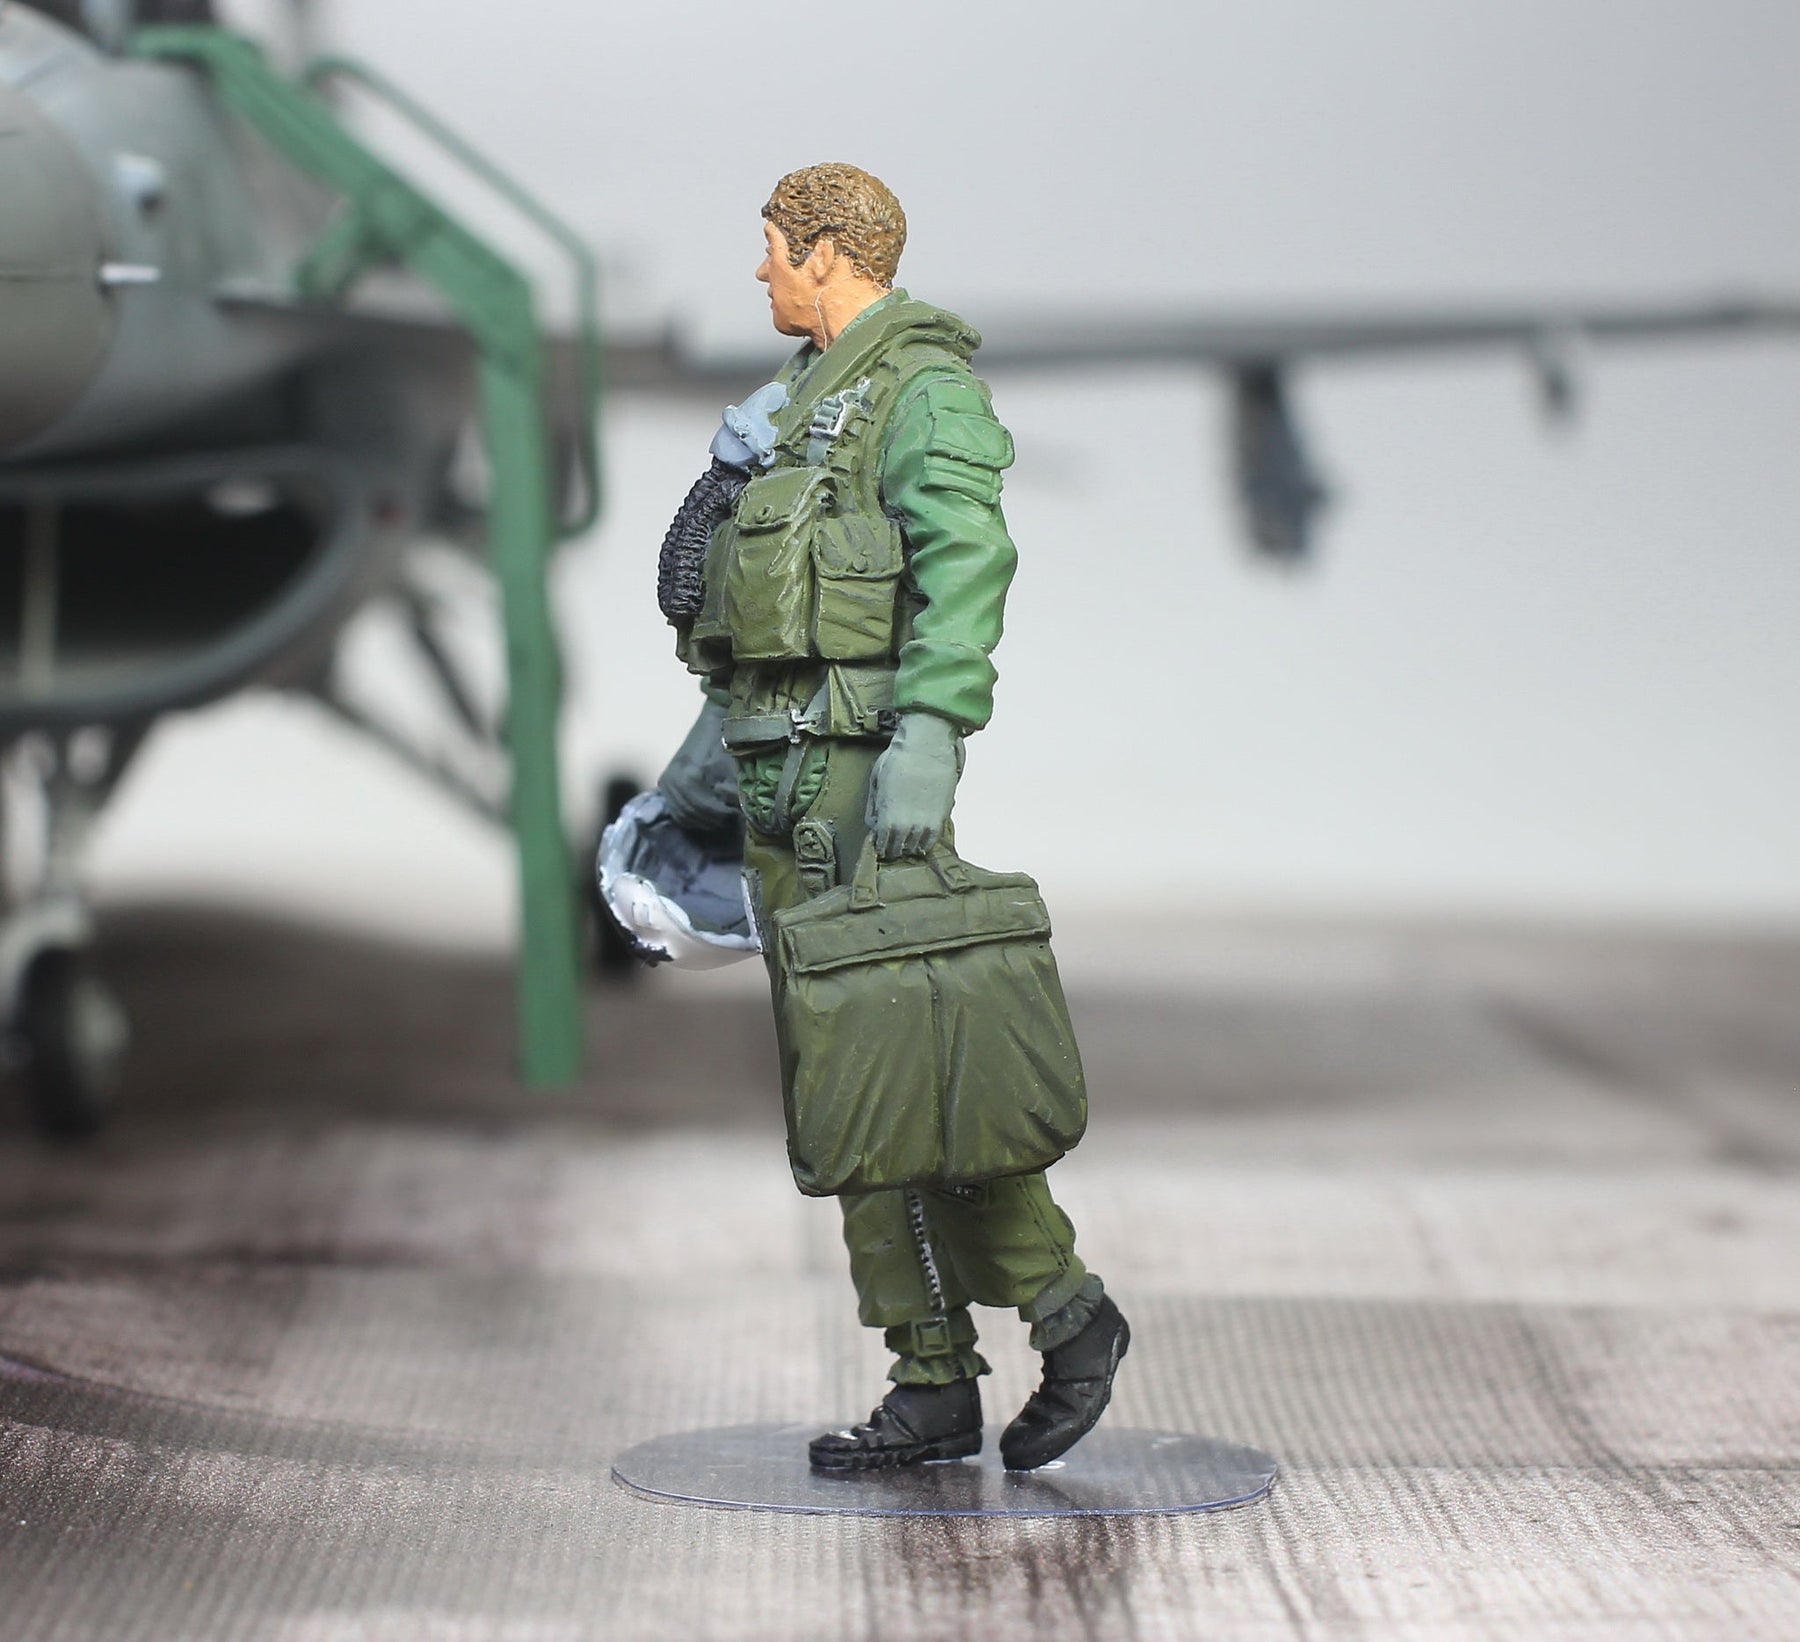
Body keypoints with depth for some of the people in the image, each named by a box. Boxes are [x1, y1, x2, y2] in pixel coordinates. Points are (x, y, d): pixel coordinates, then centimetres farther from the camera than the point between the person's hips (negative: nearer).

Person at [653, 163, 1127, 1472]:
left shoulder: (925, 385, -8)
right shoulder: (809, 395, 21)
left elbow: (964, 568, -21)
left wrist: (929, 735, -31)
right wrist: (719, 730, 26)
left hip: (863, 762, -9)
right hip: (781, 773, 9)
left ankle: (1066, 1312, 3)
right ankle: (935, 1386, 7)